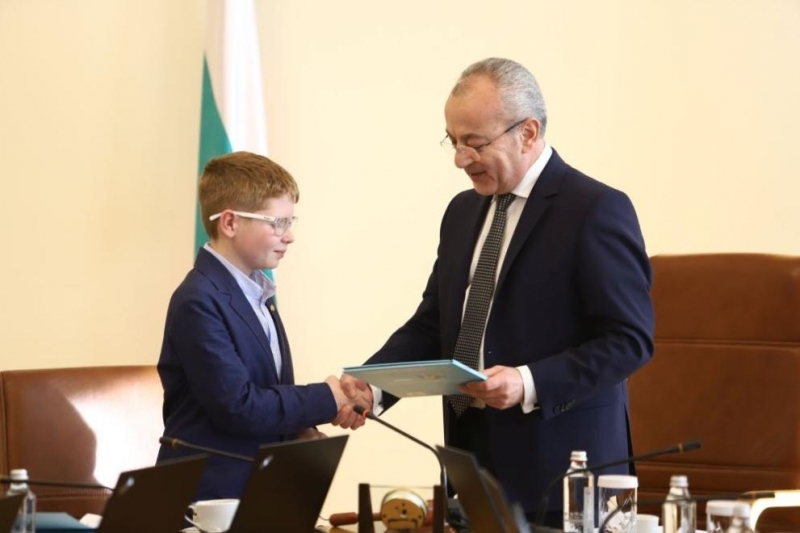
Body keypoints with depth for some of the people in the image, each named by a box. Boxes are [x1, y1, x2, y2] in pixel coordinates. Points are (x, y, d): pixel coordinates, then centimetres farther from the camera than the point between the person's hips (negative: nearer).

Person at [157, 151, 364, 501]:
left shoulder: (256, 293, 13)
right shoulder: (200, 302, -17)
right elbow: (238, 407, -22)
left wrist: (298, 430, -1)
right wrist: (326, 399, -13)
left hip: (259, 486, 9)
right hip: (211, 496, -8)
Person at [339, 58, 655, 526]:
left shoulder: (596, 210, -10)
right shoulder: (462, 212, 14)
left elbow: (629, 338, -13)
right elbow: (432, 325, 15)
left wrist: (531, 384, -24)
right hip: (473, 456, 6)